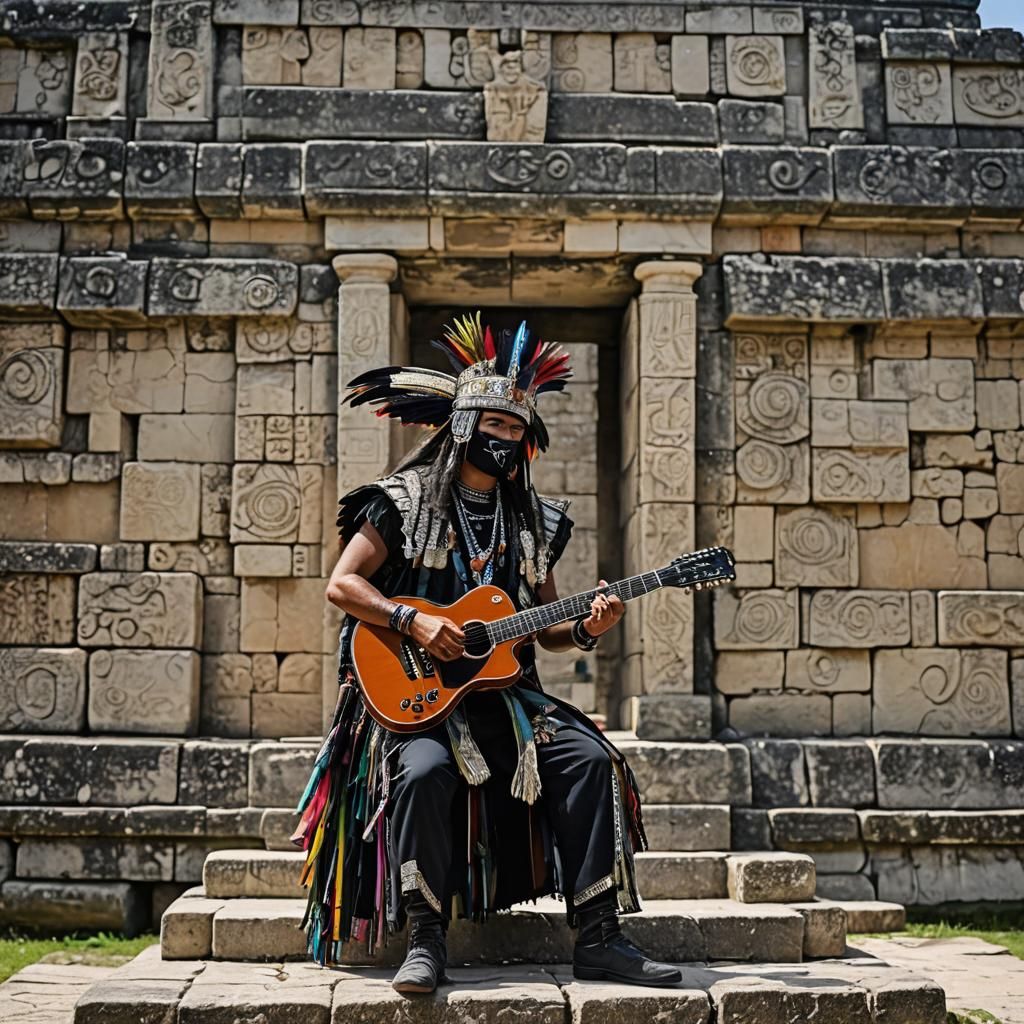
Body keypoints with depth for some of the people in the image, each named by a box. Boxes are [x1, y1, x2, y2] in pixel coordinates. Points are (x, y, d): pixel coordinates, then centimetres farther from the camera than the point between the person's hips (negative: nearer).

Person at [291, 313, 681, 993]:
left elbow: (544, 627, 18)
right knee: (425, 769, -35)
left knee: (588, 758, -18)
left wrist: (585, 630, -4)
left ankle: (599, 938, -14)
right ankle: (425, 939, -20)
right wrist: (414, 621, -18)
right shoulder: (405, 501, 2)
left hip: (505, 689, 4)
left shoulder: (534, 521, 15)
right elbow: (342, 584, -4)